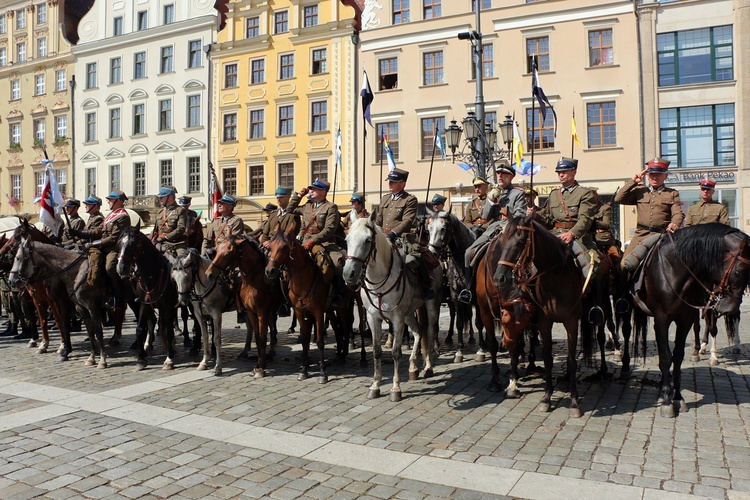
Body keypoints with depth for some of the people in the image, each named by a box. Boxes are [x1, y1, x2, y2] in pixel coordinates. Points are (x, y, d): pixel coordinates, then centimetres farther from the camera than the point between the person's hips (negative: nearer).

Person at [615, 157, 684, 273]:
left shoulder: (672, 194, 14)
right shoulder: (639, 191, 16)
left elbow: (678, 213, 1)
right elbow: (618, 199, 5)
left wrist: (674, 224, -22)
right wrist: (633, 181, 5)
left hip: (662, 235, 0)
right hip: (641, 234, 1)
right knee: (625, 263, -14)